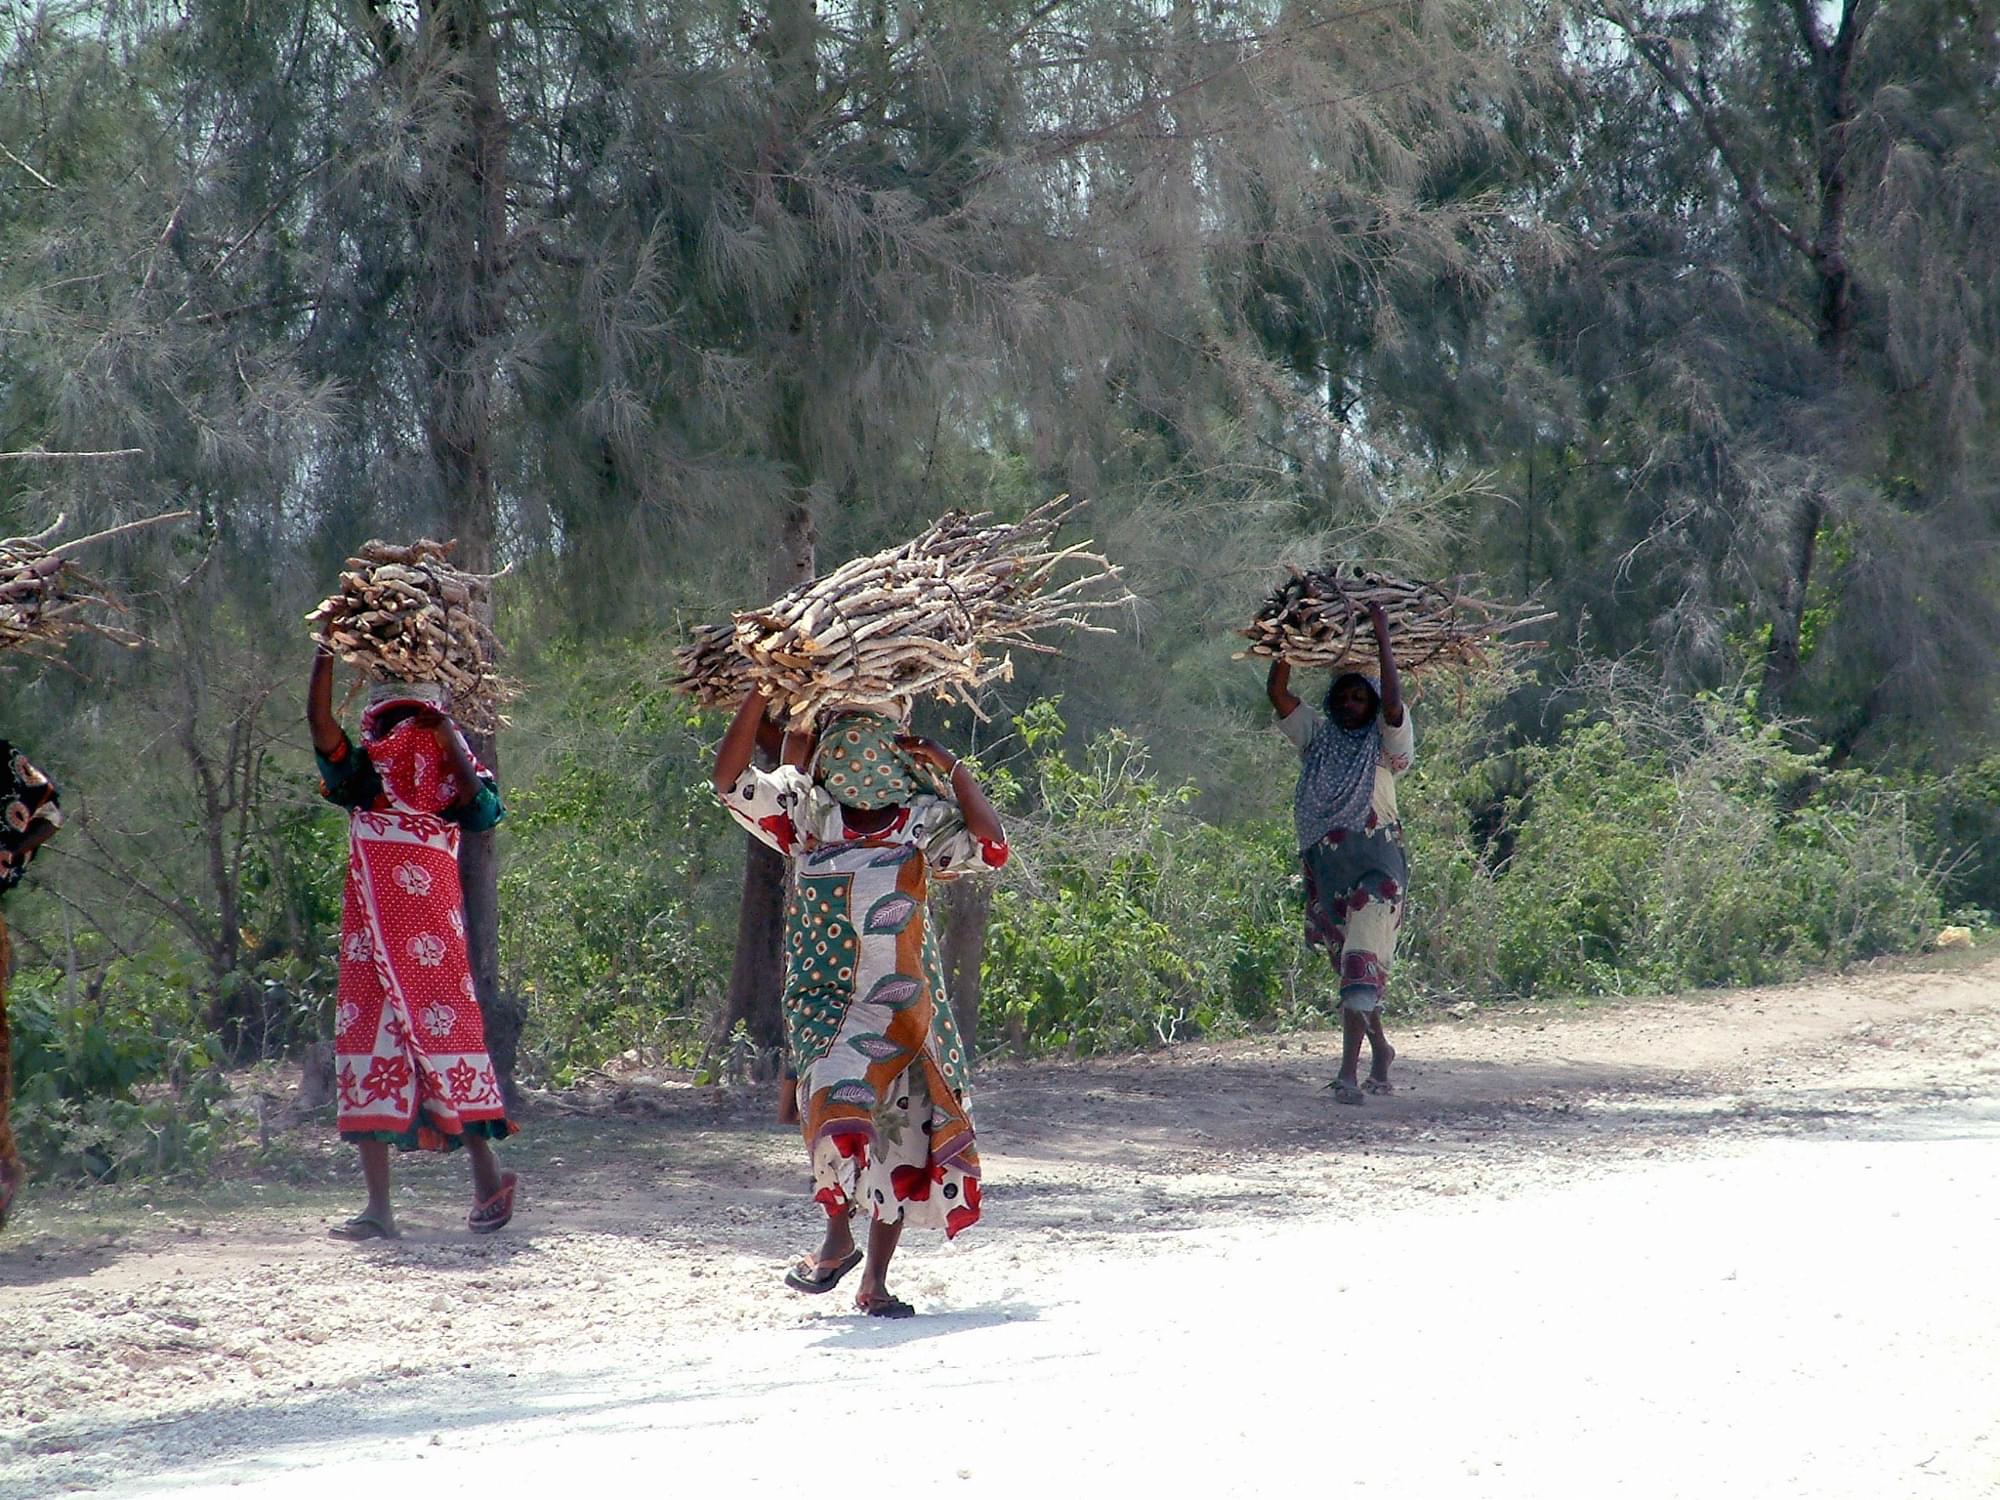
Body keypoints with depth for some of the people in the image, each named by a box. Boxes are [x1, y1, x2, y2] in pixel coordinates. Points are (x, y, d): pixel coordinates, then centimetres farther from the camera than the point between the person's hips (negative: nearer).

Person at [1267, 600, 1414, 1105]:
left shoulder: (1386, 742, 3)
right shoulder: (1317, 737, 14)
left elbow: (1393, 705, -16)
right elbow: (1277, 693, 8)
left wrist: (1383, 643, -14)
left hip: (1377, 862, -5)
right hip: (1326, 866, 5)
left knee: (1362, 964, -15)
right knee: (1348, 965, 12)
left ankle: (1349, 1070, -22)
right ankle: (1380, 1049, 31)